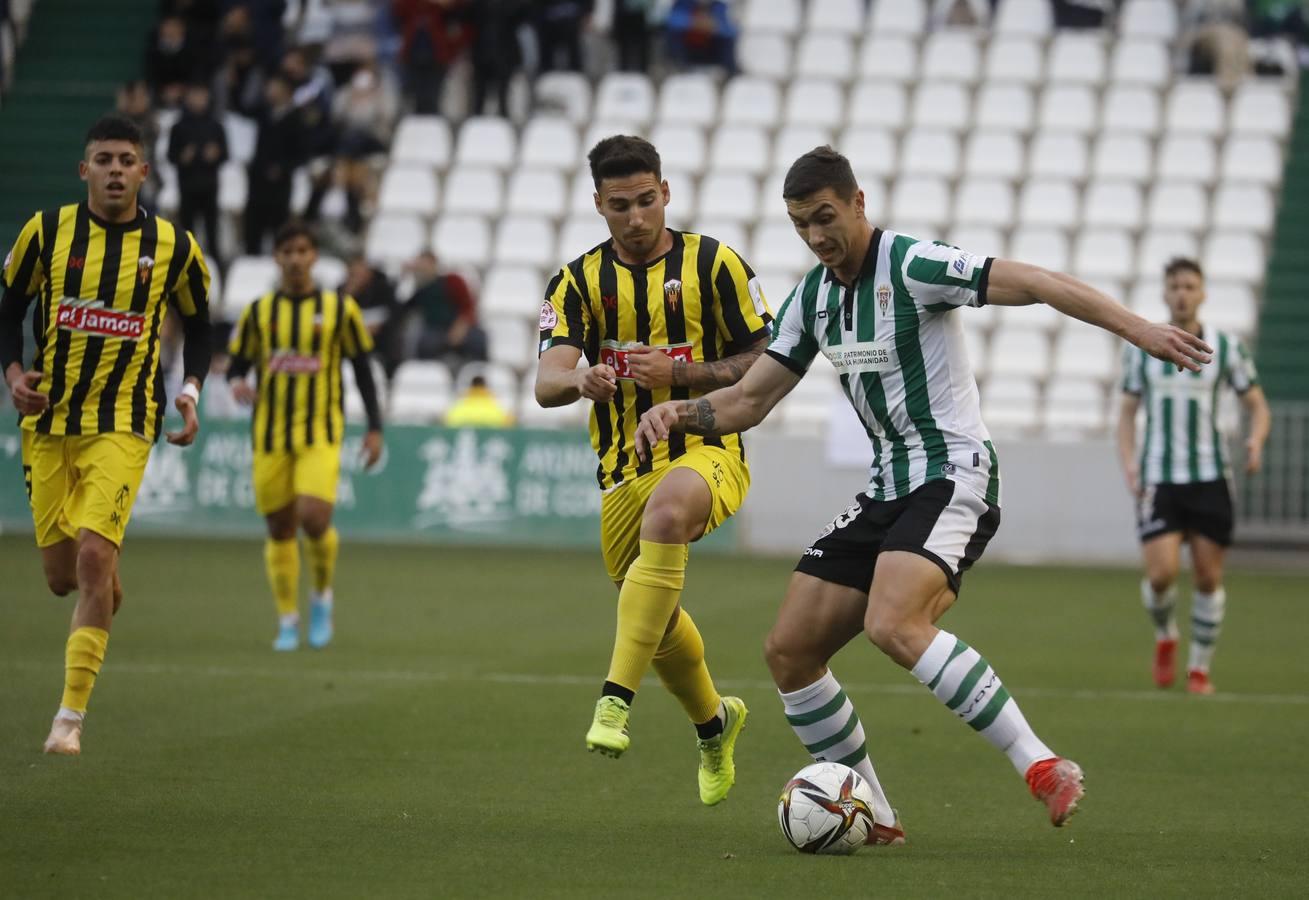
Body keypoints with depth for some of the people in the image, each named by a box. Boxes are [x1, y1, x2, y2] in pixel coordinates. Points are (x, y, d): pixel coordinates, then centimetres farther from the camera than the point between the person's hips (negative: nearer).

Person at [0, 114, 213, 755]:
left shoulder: (173, 247, -2)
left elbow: (196, 322, 14)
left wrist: (191, 392, 0)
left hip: (122, 425, -2)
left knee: (93, 556, -18)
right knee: (61, 576, 3)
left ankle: (71, 716, -12)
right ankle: (107, 590, 43)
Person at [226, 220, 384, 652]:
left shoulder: (339, 308, 2)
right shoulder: (258, 312, 6)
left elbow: (362, 369, 7)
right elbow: (237, 365, 11)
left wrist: (374, 428, 2)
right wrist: (238, 384, -14)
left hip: (321, 434, -2)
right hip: (270, 435, 2)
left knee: (314, 518, -19)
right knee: (279, 530, 4)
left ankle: (322, 593, 8)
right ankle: (287, 620, 18)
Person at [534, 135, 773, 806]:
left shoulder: (715, 265, -2)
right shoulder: (578, 281, 4)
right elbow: (546, 383, -9)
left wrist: (680, 373, -17)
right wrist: (581, 380, -34)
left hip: (708, 453, -4)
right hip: (623, 470, 4)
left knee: (666, 513, -38)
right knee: (656, 618, 14)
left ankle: (616, 700, -43)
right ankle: (713, 722, 47)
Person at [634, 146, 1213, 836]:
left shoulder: (913, 266, -13)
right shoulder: (812, 298, 11)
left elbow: (1034, 284, -19)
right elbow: (749, 399, 15)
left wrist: (1138, 328, -30)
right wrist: (681, 414, -6)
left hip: (954, 476, -8)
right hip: (888, 489, 8)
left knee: (893, 625, -32)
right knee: (789, 650, 1)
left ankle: (1042, 767, -29)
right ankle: (871, 816, 11)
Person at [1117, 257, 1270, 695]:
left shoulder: (1227, 347, 2)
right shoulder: (1141, 347, 5)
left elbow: (1258, 405, 7)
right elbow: (1127, 412, 11)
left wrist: (1256, 441, -15)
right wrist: (1129, 465, -5)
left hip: (1209, 478, 0)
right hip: (1158, 479, 0)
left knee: (1208, 576, -1)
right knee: (1161, 573, -14)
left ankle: (1200, 669, 14)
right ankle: (1165, 635, 18)